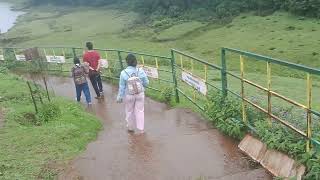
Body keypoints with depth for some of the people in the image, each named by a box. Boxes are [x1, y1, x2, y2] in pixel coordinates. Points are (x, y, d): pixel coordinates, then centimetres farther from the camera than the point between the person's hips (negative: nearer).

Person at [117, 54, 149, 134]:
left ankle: (130, 128, 35)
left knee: (129, 111, 19)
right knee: (140, 111, 14)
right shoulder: (141, 71, -14)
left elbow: (122, 87, -9)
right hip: (140, 94, 1)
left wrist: (120, 97, 3)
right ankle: (141, 128, 22)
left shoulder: (123, 73, -17)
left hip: (129, 95, -1)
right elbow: (146, 83, -5)